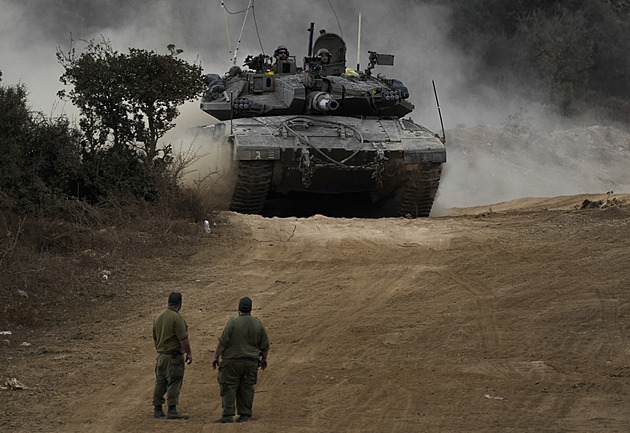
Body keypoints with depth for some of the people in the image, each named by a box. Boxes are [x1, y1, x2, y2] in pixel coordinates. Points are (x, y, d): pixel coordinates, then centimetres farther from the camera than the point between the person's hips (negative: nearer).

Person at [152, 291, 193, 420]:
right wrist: (189, 353, -9)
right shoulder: (177, 318, -15)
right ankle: (172, 411, -6)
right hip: (174, 355, -8)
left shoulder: (158, 317, 10)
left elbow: (155, 339, 19)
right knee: (174, 383, -4)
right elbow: (183, 339, -18)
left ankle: (157, 410, 14)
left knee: (160, 383, 11)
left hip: (161, 355, 8)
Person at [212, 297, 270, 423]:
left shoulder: (233, 322, -11)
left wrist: (216, 356, -4)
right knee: (247, 388, 10)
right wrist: (264, 358, 25)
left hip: (232, 361, -4)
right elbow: (265, 345, 10)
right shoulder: (258, 323, 3)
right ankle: (244, 415, 11)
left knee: (228, 388, -1)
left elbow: (223, 342, -13)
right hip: (251, 361, 4)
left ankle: (228, 415, -8)